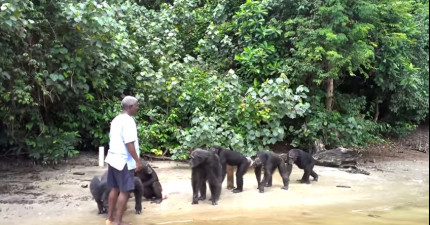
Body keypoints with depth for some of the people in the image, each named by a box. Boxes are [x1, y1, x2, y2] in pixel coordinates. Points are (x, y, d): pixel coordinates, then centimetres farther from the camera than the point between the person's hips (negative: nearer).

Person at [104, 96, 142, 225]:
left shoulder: (116, 120, 12)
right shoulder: (128, 121, -16)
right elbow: (129, 143, -22)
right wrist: (137, 160, -19)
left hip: (113, 158, 9)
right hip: (124, 161, -9)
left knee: (115, 188, 15)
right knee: (125, 191, -4)